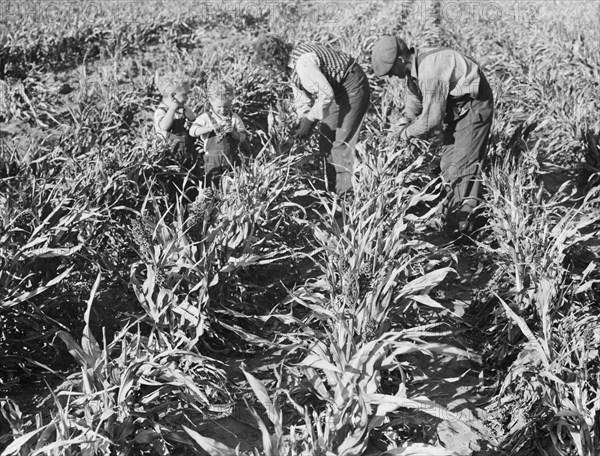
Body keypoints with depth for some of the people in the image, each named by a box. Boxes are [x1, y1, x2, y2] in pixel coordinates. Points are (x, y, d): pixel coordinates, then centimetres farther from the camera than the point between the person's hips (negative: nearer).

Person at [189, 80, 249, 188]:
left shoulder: (235, 118, 6)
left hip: (232, 159, 1)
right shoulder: (206, 117, 2)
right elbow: (192, 131, -12)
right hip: (213, 160, -1)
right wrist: (211, 128, -24)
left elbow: (244, 138, 2)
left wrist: (233, 132, -17)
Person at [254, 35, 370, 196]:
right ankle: (332, 191, 19)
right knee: (326, 140, 11)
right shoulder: (290, 64, 4)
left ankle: (346, 195, -6)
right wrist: (303, 119, -7)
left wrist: (310, 121, -27)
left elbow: (326, 95, -32)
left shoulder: (303, 63, -29)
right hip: (336, 90, 11)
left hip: (352, 88, -11)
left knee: (341, 144, -12)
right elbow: (300, 95, 9)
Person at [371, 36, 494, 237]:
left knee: (463, 165, -11)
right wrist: (405, 121, -3)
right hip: (457, 107, 10)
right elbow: (414, 100, 14)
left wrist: (407, 133, -12)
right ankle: (452, 214, 24)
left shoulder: (430, 74, -32)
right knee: (448, 162, 13)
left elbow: (431, 119, -28)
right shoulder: (413, 67, -1)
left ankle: (462, 226, -6)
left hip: (473, 105, -10)